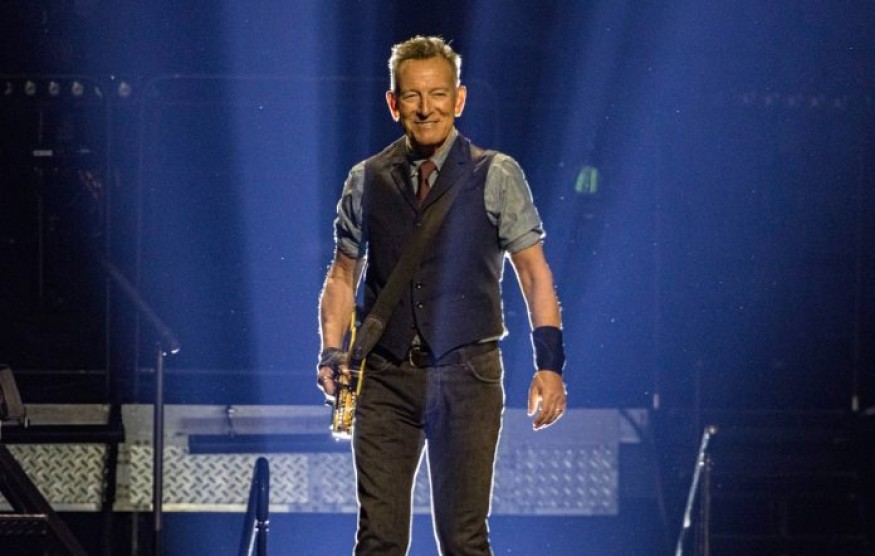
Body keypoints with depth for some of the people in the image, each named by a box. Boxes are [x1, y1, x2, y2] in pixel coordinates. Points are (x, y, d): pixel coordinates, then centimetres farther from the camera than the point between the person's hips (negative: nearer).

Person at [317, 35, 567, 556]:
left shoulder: (497, 176, 1)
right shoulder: (366, 181, 9)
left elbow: (533, 270, 0)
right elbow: (343, 274, 15)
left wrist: (549, 364, -8)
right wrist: (333, 352, 0)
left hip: (465, 375, -2)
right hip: (386, 377, 2)